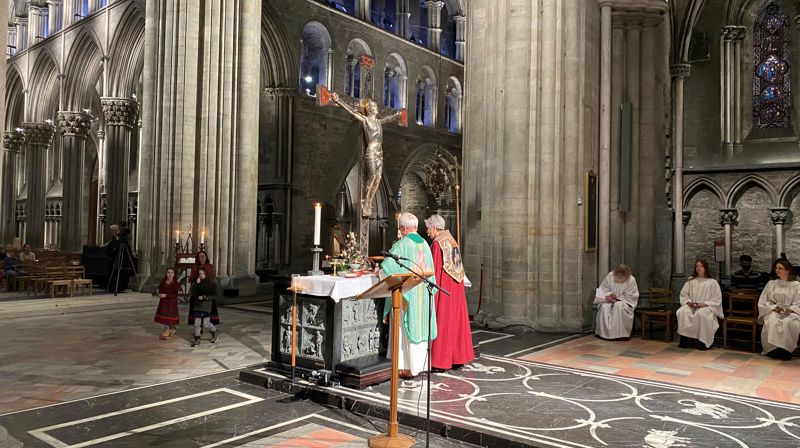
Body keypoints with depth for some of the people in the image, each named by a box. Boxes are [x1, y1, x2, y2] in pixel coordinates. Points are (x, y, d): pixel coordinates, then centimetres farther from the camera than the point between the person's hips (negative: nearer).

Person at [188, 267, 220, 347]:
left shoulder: (210, 283, -5)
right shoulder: (195, 283, 3)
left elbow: (212, 295, -5)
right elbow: (190, 293, -8)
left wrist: (204, 297, -20)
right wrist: (196, 284, -15)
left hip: (206, 307, -3)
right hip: (197, 306, 3)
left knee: (206, 324, -1)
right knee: (196, 323, 3)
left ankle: (215, 332, 25)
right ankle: (197, 339, 14)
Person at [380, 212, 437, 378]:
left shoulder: (402, 244, -14)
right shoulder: (424, 243, 6)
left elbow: (387, 264, -19)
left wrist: (379, 269, 1)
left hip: (406, 292, -6)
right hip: (423, 293, 7)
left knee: (406, 327, 1)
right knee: (420, 326, 13)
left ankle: (408, 368, 5)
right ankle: (420, 364, 20)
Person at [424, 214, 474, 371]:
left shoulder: (437, 243, -13)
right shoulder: (452, 241, 11)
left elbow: (434, 269, -15)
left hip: (443, 288, -8)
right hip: (456, 288, 8)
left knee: (442, 323, -3)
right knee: (456, 320, 12)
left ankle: (441, 361, 2)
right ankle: (458, 357, 20)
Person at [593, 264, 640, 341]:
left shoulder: (631, 280, -17)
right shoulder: (610, 276, -11)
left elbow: (631, 296, -12)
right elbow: (603, 289, 1)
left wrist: (617, 298, -21)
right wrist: (609, 295, -19)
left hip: (624, 301, -2)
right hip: (611, 300, 3)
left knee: (618, 306, -36)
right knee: (604, 307, -29)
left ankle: (620, 334, -29)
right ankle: (602, 332, -19)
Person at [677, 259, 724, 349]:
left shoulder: (712, 282, 3)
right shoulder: (691, 281, 14)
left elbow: (717, 299, -1)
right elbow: (683, 294, 14)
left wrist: (704, 304, -14)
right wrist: (688, 302, -6)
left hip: (706, 307, -3)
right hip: (691, 306, 3)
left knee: (701, 314, -39)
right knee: (682, 312, -31)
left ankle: (703, 341, -28)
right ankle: (684, 337, -27)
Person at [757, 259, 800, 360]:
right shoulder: (771, 284, 15)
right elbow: (762, 302, 9)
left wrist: (790, 309, -17)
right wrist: (774, 307, -9)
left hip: (790, 313, -1)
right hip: (773, 311, 1)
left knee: (789, 323, -38)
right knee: (772, 322, -36)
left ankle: (786, 351, -28)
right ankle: (773, 349, -28)